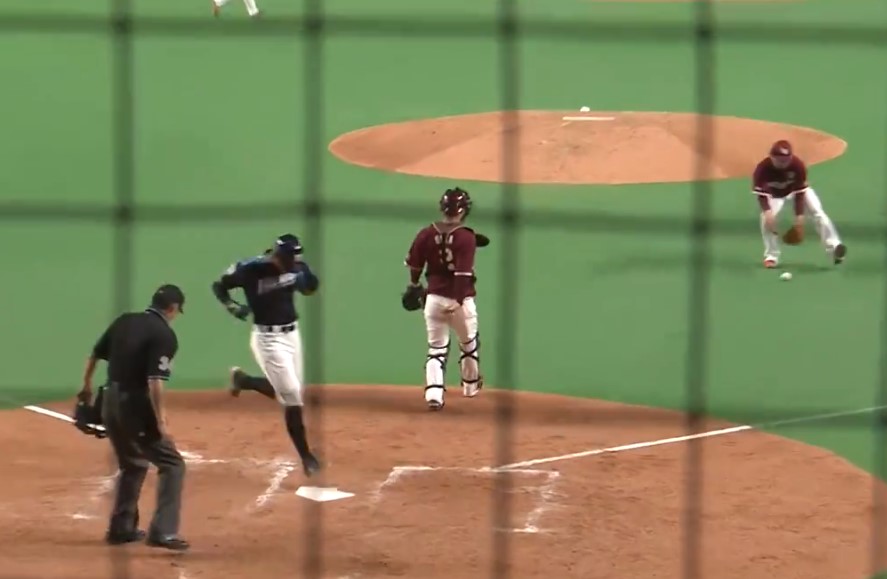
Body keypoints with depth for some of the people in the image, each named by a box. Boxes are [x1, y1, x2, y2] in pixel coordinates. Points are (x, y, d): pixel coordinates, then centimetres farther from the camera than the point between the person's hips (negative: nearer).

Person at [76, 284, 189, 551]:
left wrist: (87, 387, 30)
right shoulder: (164, 335, -13)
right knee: (171, 464, -2)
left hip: (110, 401, 8)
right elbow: (154, 381, -22)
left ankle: (121, 527, 29)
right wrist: (161, 421, -22)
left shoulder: (124, 321, 8)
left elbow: (94, 354, 16)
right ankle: (162, 532, -12)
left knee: (133, 464, 25)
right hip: (136, 404, -8)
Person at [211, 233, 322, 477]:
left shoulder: (292, 266, -4)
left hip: (292, 334, 6)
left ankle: (241, 379, 40)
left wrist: (303, 268, -17)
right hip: (268, 338, -6)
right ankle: (306, 457, 1)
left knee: (290, 392, 17)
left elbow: (311, 288, 1)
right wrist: (232, 306, -23)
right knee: (293, 398, -8)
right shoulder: (251, 269, -18)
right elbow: (219, 286, -6)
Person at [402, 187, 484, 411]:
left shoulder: (426, 234, -3)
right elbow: (463, 272, -23)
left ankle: (433, 394, -10)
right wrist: (458, 301, -24)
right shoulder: (466, 237, -15)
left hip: (433, 298, 2)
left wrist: (414, 286, 26)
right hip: (461, 298, -2)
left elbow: (414, 264, 8)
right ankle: (471, 386, 39)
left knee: (436, 348, 7)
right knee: (469, 344, 22)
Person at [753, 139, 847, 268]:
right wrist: (767, 211, -49)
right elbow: (761, 193, -32)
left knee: (817, 212, -17)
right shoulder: (763, 168, -34)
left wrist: (799, 216, -29)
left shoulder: (798, 165, -33)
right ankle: (771, 256, -7)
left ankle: (833, 246, -21)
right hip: (774, 193, 0)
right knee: (767, 218, -22)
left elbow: (800, 192, -28)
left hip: (798, 189, 0)